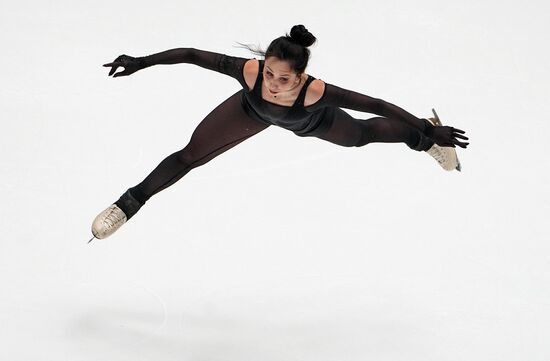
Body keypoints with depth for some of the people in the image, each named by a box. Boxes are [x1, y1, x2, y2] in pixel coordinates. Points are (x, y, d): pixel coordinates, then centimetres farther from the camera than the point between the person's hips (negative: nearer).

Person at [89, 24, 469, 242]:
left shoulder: (315, 91, -48)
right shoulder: (250, 71, -46)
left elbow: (377, 105, -40)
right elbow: (190, 54, -36)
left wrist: (431, 132, -35)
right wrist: (141, 62, -32)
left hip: (312, 121, -1)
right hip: (253, 109, 1)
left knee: (361, 135, 25)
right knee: (190, 156, 0)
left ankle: (426, 137, 55)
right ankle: (129, 204, 22)